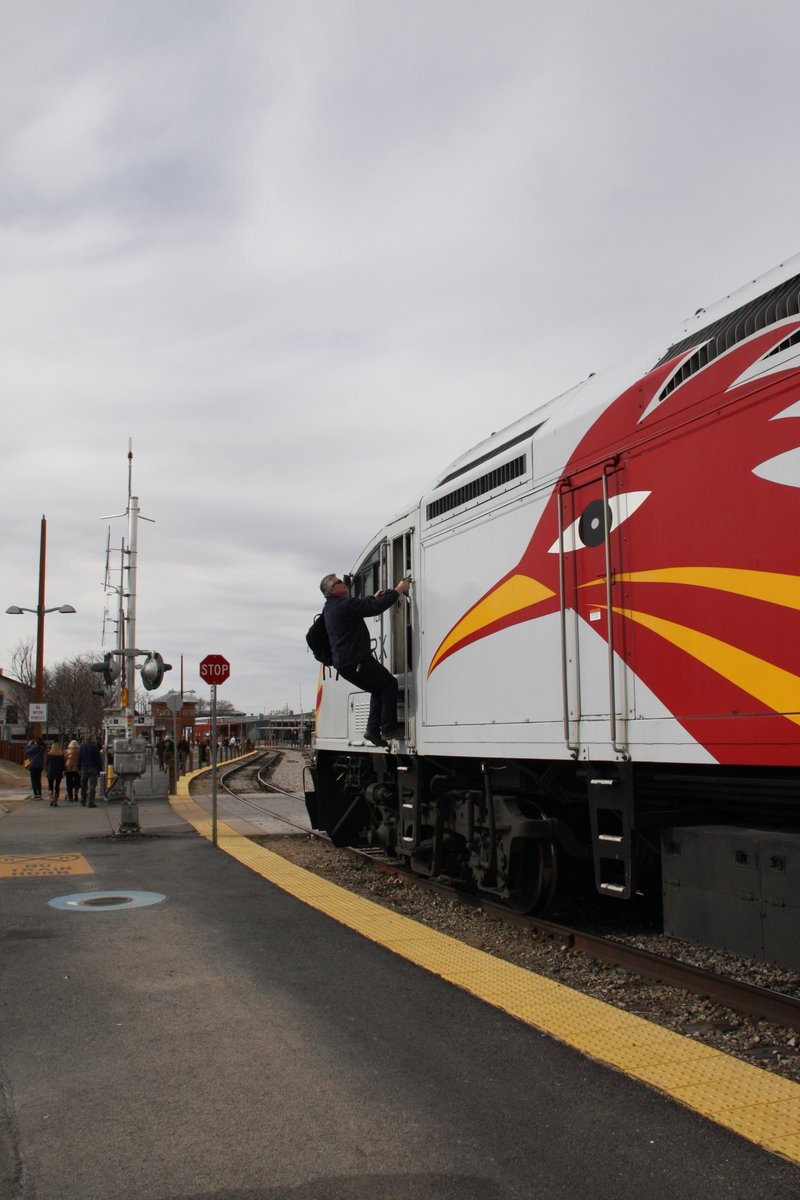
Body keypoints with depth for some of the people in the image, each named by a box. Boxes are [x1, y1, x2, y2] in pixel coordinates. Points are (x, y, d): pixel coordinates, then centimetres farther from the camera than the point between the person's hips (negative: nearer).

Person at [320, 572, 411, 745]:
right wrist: (398, 591, -11)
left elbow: (361, 607, 33)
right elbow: (376, 608, -20)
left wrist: (374, 597, 36)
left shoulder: (330, 608, 17)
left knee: (378, 689, 20)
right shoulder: (345, 604, -16)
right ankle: (388, 729, 0)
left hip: (342, 663, 10)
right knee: (389, 684, 1)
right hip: (356, 661, -10)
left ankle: (373, 730, 11)